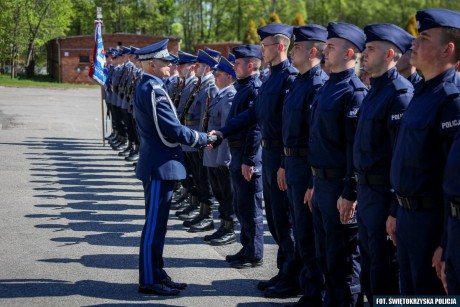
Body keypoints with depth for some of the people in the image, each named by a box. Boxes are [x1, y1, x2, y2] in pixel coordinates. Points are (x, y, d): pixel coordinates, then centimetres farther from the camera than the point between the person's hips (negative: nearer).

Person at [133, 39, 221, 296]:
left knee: (158, 223, 15)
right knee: (154, 224, -4)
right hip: (160, 166, -10)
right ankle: (149, 280, 3)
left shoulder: (149, 87, 14)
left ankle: (156, 274, 22)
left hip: (159, 164, 10)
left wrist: (200, 138, 13)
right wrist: (204, 139, -9)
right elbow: (172, 130, -21)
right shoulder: (153, 90, -18)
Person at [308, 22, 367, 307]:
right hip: (322, 182, 9)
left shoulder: (355, 91, -15)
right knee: (325, 254, 17)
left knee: (343, 259, 1)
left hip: (340, 186, -9)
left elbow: (357, 145, -21)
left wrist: (350, 193, -22)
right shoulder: (328, 87, 13)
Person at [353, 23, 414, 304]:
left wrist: (395, 210, -23)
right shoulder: (375, 90, 12)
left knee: (384, 279, 1)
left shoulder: (399, 93, -17)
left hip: (384, 195, -9)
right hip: (366, 192, 9)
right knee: (369, 270, 19)